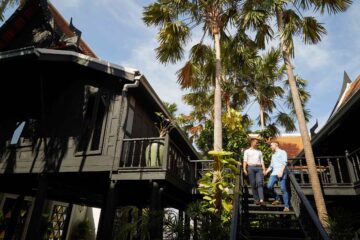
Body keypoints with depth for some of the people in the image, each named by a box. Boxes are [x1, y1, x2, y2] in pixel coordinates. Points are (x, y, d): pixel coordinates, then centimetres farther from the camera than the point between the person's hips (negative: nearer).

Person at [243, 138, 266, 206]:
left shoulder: (259, 152, 24)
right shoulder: (247, 151, 15)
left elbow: (262, 161, 18)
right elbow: (245, 160, 5)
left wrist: (264, 170, 6)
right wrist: (244, 169, -8)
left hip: (259, 168, 2)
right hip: (251, 168, -2)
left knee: (260, 183, -14)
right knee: (253, 184, -4)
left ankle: (261, 200, -22)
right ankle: (256, 200, 4)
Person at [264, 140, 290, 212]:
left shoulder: (282, 152, 7)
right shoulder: (273, 155, 30)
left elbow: (284, 162, -6)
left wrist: (281, 171, -17)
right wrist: (266, 172, 15)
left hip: (282, 173, -6)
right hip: (274, 173, 6)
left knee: (283, 189, -8)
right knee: (269, 186, -11)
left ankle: (286, 206, -1)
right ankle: (277, 199, 9)